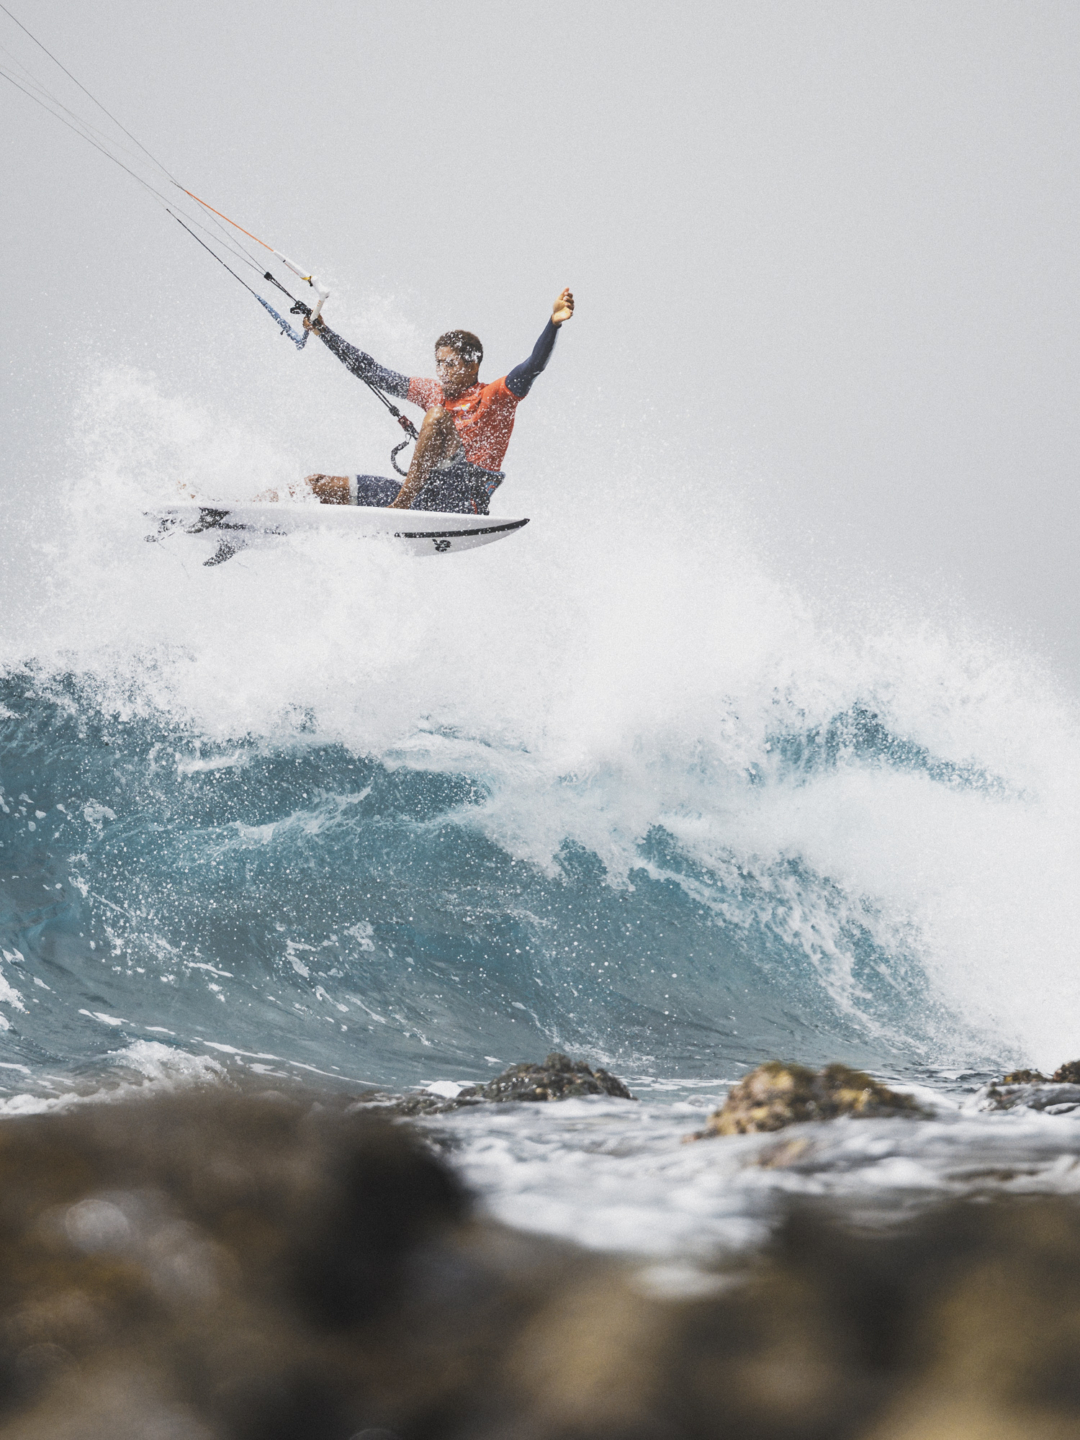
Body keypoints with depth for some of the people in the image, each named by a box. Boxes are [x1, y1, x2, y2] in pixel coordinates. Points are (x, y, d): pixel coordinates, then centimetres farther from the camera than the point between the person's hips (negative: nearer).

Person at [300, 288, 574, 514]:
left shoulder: (495, 397, 2)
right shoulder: (433, 392, 20)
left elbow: (533, 366, -14)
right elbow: (372, 372, 23)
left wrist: (553, 323, -31)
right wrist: (323, 332, 22)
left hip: (465, 502, -7)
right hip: (423, 497, 7)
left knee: (438, 416, -28)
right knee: (318, 486, -2)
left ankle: (402, 505, -38)